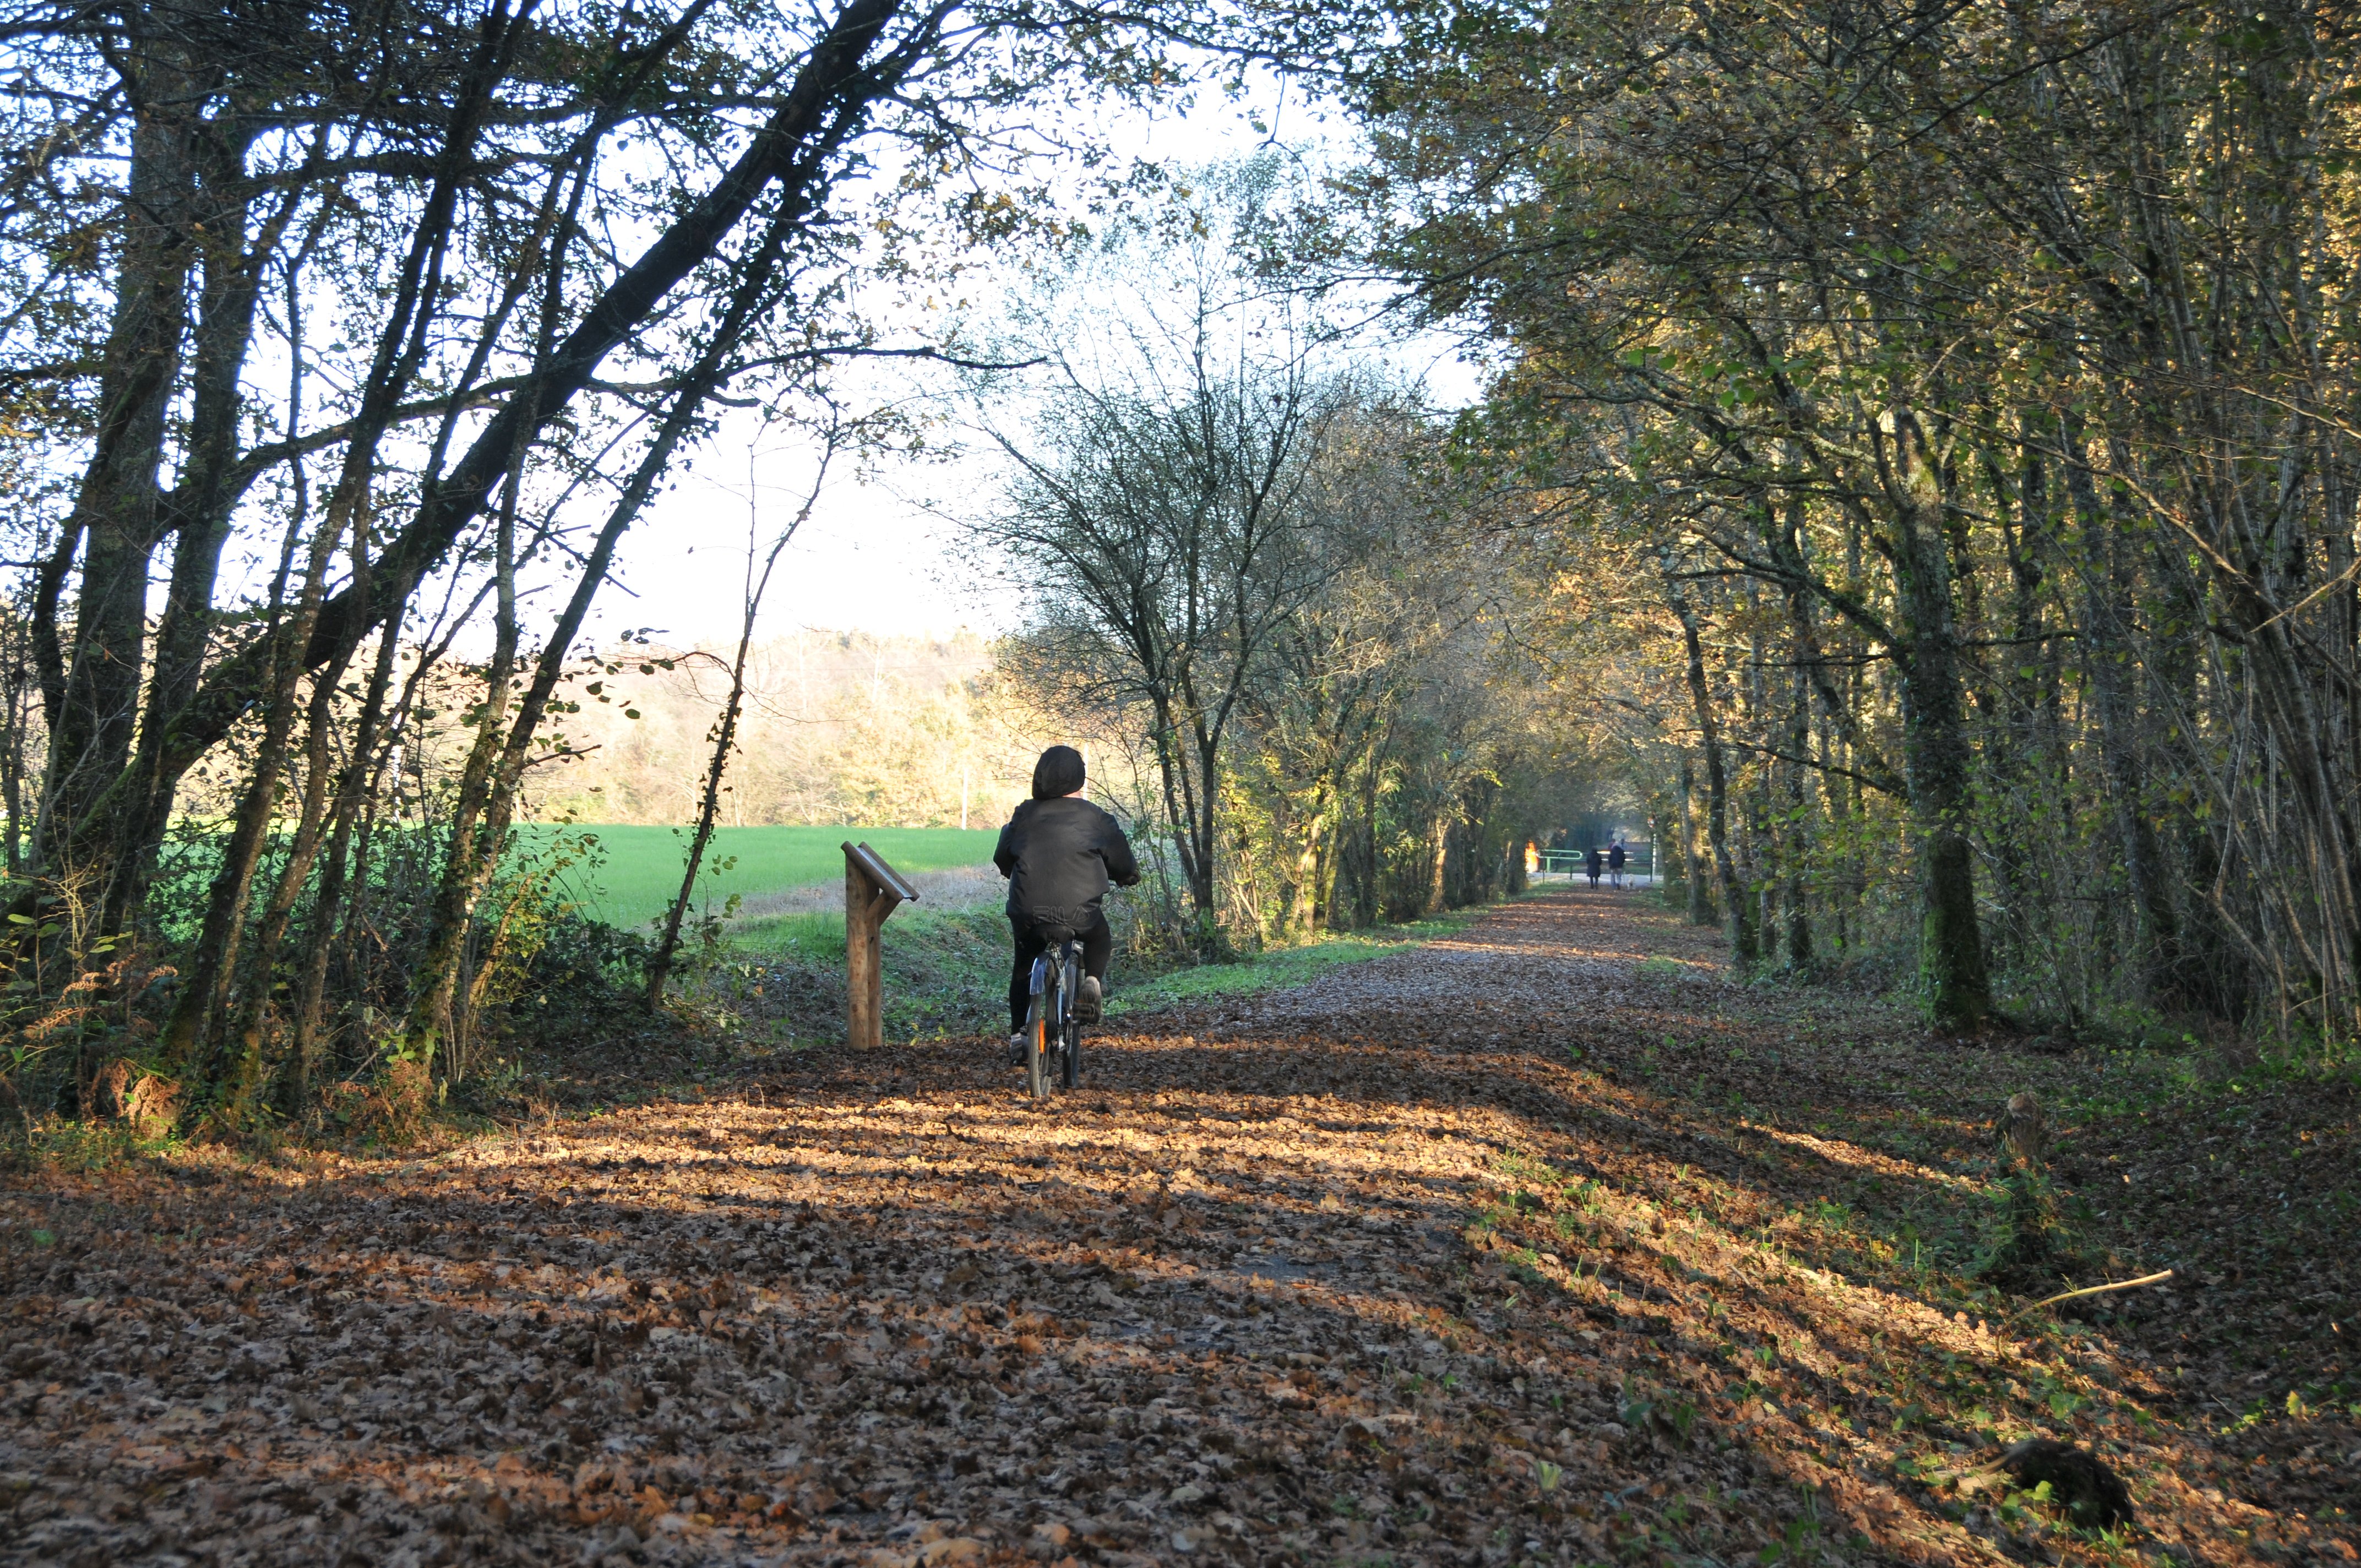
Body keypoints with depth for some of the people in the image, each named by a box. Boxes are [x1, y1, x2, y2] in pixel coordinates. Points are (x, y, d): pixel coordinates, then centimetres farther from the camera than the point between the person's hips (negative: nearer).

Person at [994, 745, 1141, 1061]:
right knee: (1100, 939, 30)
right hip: (1079, 913, -2)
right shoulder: (1094, 819, 3)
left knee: (1023, 965, 26)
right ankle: (1092, 980, 4)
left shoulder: (1024, 815, 10)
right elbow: (1125, 866, 8)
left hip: (1027, 913, 2)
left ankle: (1018, 1033, 21)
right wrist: (1128, 876, 32)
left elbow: (1002, 859, 24)